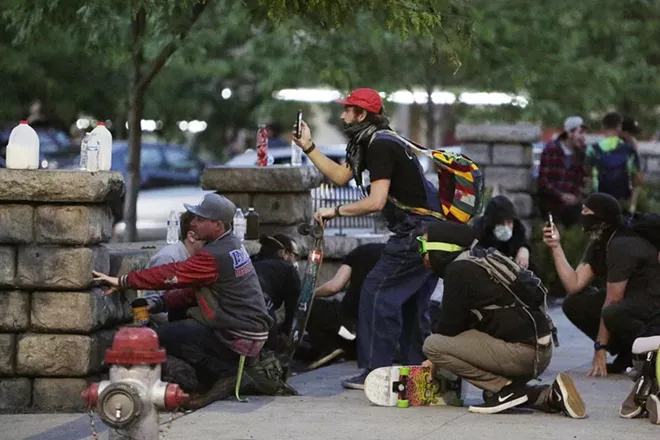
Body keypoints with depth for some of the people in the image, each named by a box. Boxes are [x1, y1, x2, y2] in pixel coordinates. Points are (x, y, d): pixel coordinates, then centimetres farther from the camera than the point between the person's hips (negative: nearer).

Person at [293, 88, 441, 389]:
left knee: (377, 293, -9)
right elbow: (341, 176, 23)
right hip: (433, 228, 11)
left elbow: (376, 201, -24)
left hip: (418, 230, -11)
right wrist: (308, 147, 19)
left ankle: (375, 372, -10)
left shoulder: (381, 145, -16)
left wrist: (335, 211, -14)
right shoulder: (372, 142, 17)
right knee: (412, 301, 17)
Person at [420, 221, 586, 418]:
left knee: (432, 345, -9)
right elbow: (463, 321, 26)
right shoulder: (480, 262, 21)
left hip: (520, 349, -10)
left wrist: (435, 359, 14)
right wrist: (435, 361, 26)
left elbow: (451, 326, -6)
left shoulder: (458, 270, -8)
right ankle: (550, 396, 10)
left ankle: (507, 389, -7)